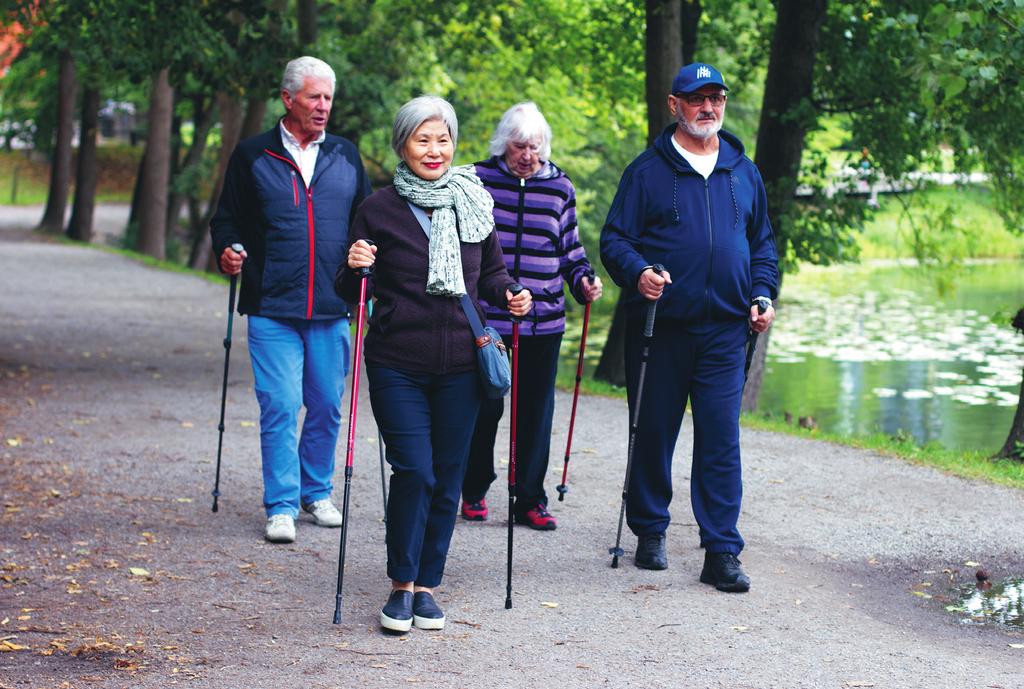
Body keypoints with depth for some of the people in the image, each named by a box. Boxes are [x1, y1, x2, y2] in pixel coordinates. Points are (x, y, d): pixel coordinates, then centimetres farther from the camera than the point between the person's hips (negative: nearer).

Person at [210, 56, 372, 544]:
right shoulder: (252, 156, 4)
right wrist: (228, 252, -11)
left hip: (331, 310, 3)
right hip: (272, 308, -3)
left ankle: (316, 491, 26)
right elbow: (228, 218, 8)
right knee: (279, 406, -7)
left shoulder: (345, 155, 11)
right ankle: (282, 505, 1)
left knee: (327, 406, 9)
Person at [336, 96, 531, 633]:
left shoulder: (474, 203, 7)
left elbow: (491, 273, 19)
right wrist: (355, 267, -18)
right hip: (398, 367, -3)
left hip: (460, 366, 3)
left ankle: (426, 584, 18)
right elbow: (352, 291, 4)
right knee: (414, 472, -11)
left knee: (448, 478, 5)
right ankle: (401, 585, 4)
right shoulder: (380, 210, -1)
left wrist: (509, 295, -2)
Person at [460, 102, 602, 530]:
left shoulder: (559, 187, 9)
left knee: (537, 410, 3)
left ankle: (530, 499, 11)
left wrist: (583, 279, 1)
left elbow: (570, 245, 17)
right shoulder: (479, 179, 2)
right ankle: (474, 491, 17)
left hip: (544, 320, 2)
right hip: (486, 315, -2)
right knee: (485, 406, 0)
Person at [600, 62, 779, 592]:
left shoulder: (743, 172, 14)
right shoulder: (648, 170, 2)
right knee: (653, 434, 7)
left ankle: (722, 553, -3)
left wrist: (762, 295, 8)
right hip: (659, 325, -2)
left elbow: (762, 243, 22)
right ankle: (649, 532, 24)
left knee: (721, 440, -4)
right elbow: (614, 238, 0)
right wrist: (638, 273, -20)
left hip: (725, 329, 2)